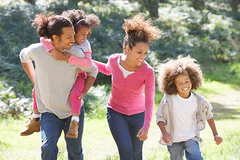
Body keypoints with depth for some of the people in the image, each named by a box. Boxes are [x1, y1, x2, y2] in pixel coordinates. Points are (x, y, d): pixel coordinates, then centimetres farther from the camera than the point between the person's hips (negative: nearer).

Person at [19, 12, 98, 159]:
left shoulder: (76, 54, -16)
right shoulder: (36, 51, -17)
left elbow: (93, 70, 3)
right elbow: (24, 57, 9)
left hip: (74, 110, 1)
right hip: (49, 112, -1)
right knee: (48, 148, -23)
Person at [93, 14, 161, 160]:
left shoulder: (148, 72, -25)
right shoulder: (114, 60, -17)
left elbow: (149, 101, -27)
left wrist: (146, 127, -39)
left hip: (138, 114, 0)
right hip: (116, 112, 0)